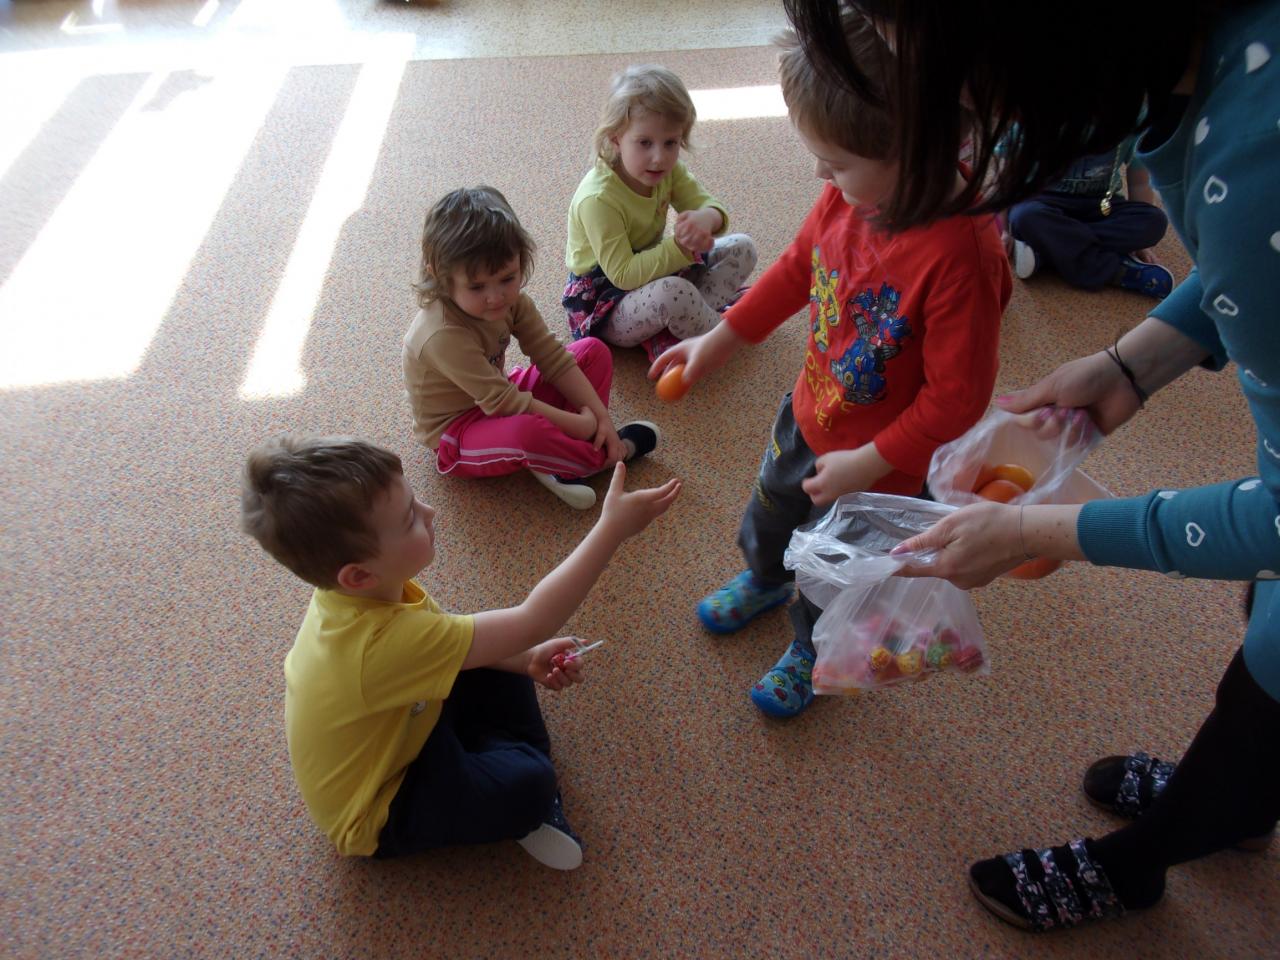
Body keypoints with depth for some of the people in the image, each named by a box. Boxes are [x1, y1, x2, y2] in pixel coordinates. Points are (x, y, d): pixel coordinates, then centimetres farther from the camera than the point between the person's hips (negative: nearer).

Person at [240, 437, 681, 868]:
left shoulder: (362, 588, -17)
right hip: (378, 817, -8)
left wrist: (525, 661, -14)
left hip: (392, 735, 8)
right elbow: (532, 620, -39)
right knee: (528, 785, -25)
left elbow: (441, 636, 0)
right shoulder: (384, 641, -43)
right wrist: (611, 527, -37)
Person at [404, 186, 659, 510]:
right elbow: (503, 403, -31)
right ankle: (602, 456, -11)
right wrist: (579, 423, -25)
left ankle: (562, 465, -15)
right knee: (526, 432, -43)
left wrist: (601, 417, -15)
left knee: (593, 351, 1)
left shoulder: (510, 300, -11)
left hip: (499, 401, 9)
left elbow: (553, 358, -7)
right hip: (456, 434, -8)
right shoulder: (444, 335, -33)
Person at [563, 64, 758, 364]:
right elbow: (623, 274, -31)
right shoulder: (598, 199, -29)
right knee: (674, 293, -41)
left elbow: (705, 203, -8)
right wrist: (680, 246, -39)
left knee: (742, 248, 3)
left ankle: (675, 330, -16)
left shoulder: (668, 170, -6)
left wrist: (706, 219, -33)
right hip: (604, 305, -8)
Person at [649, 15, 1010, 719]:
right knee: (768, 511, 31)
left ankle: (812, 650, 54)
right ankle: (765, 579, 66)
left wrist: (865, 465, -23)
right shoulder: (850, 194, -16)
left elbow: (957, 397, -28)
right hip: (807, 414, 6)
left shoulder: (961, 257, -36)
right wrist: (719, 341, 8)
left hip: (877, 462, -6)